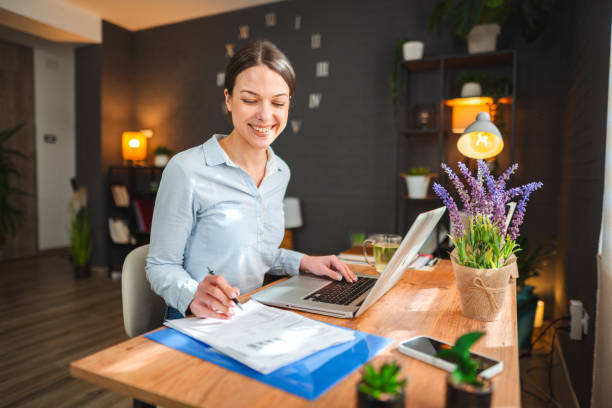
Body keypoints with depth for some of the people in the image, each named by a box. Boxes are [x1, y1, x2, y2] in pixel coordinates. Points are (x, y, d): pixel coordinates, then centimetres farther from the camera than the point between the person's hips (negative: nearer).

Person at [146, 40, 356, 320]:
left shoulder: (281, 172, 5)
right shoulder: (186, 171, -16)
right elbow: (161, 266, -10)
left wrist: (303, 262, 4)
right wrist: (193, 295, -28)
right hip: (197, 327, -4)